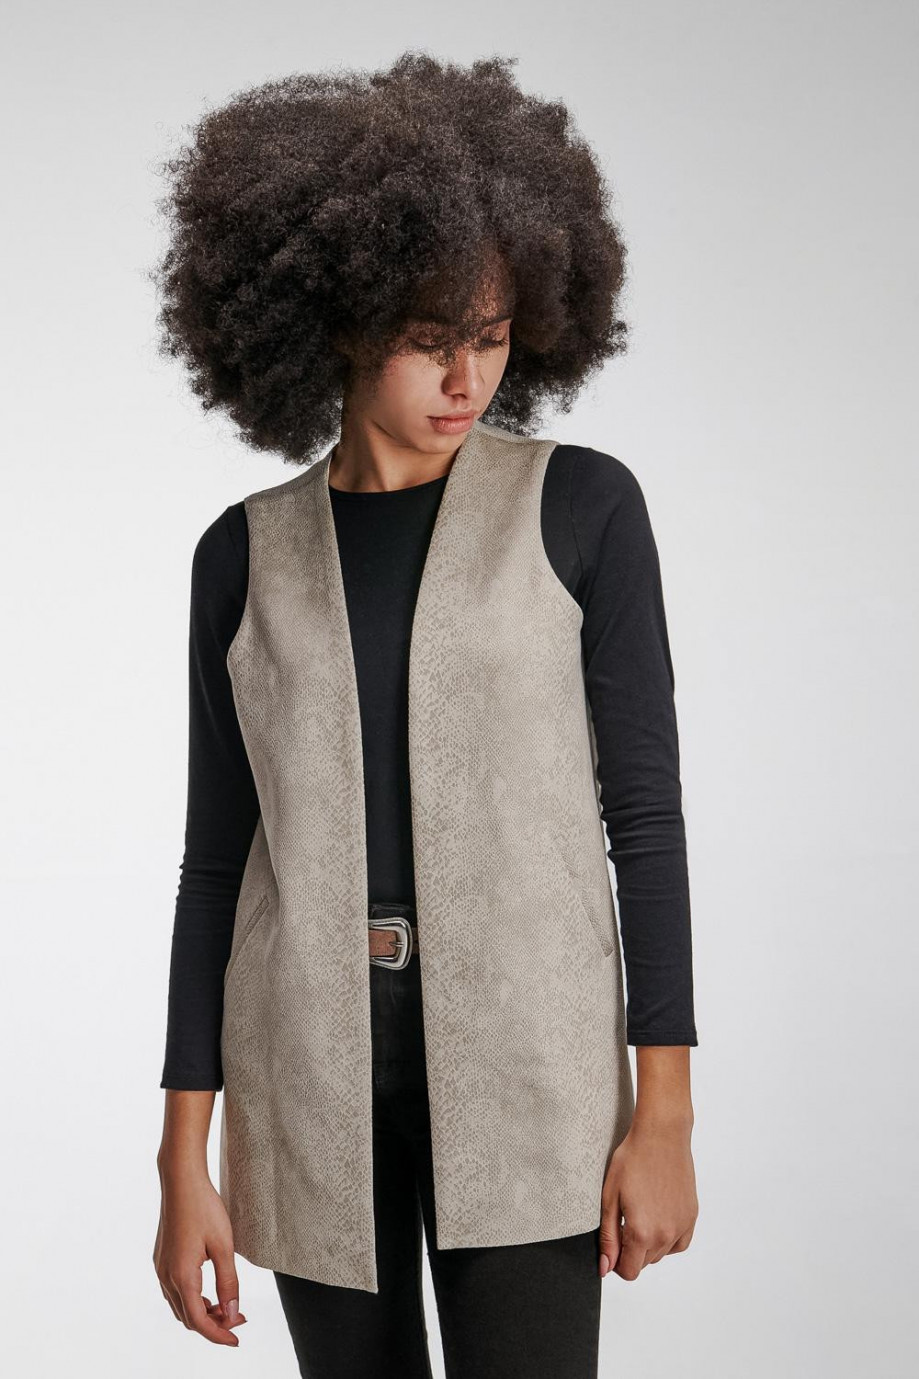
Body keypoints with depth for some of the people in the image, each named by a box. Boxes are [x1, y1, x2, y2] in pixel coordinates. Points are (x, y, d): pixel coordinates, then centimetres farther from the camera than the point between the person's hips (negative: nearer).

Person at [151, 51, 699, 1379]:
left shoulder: (582, 507, -1)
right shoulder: (247, 555, 5)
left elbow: (645, 808, -2)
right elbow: (219, 855, 6)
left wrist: (664, 1117, -7)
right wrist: (184, 1159, 3)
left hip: (524, 1065, -2)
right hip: (309, 1071, 3)